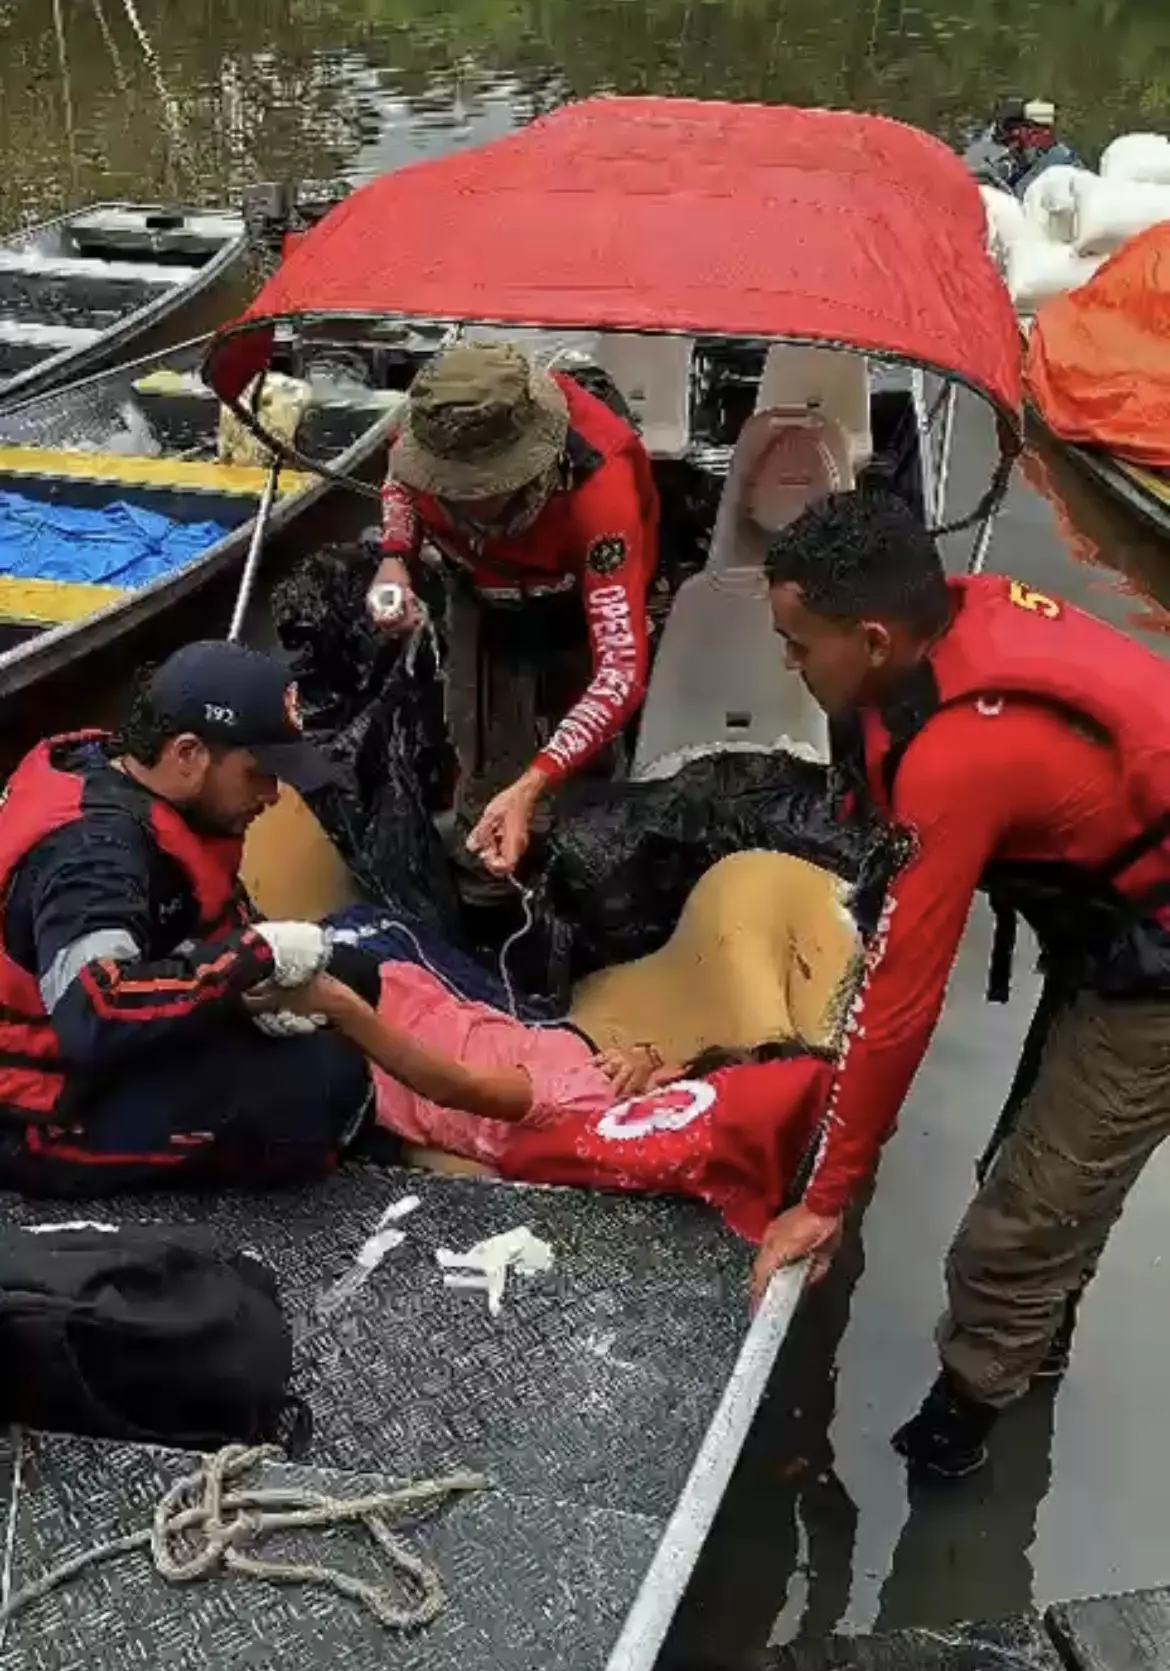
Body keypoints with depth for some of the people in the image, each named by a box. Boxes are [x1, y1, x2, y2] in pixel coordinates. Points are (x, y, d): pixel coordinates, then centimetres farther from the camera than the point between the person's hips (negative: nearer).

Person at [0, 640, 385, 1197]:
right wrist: (257, 956, -34)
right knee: (322, 1084, -26)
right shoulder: (93, 848, -30)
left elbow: (210, 919, 10)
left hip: (127, 1048, 10)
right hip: (55, 1107, -10)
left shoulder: (127, 781, -1)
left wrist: (253, 983, -11)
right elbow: (93, 1018, -44)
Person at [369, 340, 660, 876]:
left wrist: (529, 789, -60)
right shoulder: (431, 431, -36)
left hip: (584, 590, -3)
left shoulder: (597, 482, -48)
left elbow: (621, 672, -50)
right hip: (485, 583, 3)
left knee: (585, 779, 5)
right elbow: (401, 480, -6)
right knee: (480, 761, 9)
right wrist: (395, 560, -27)